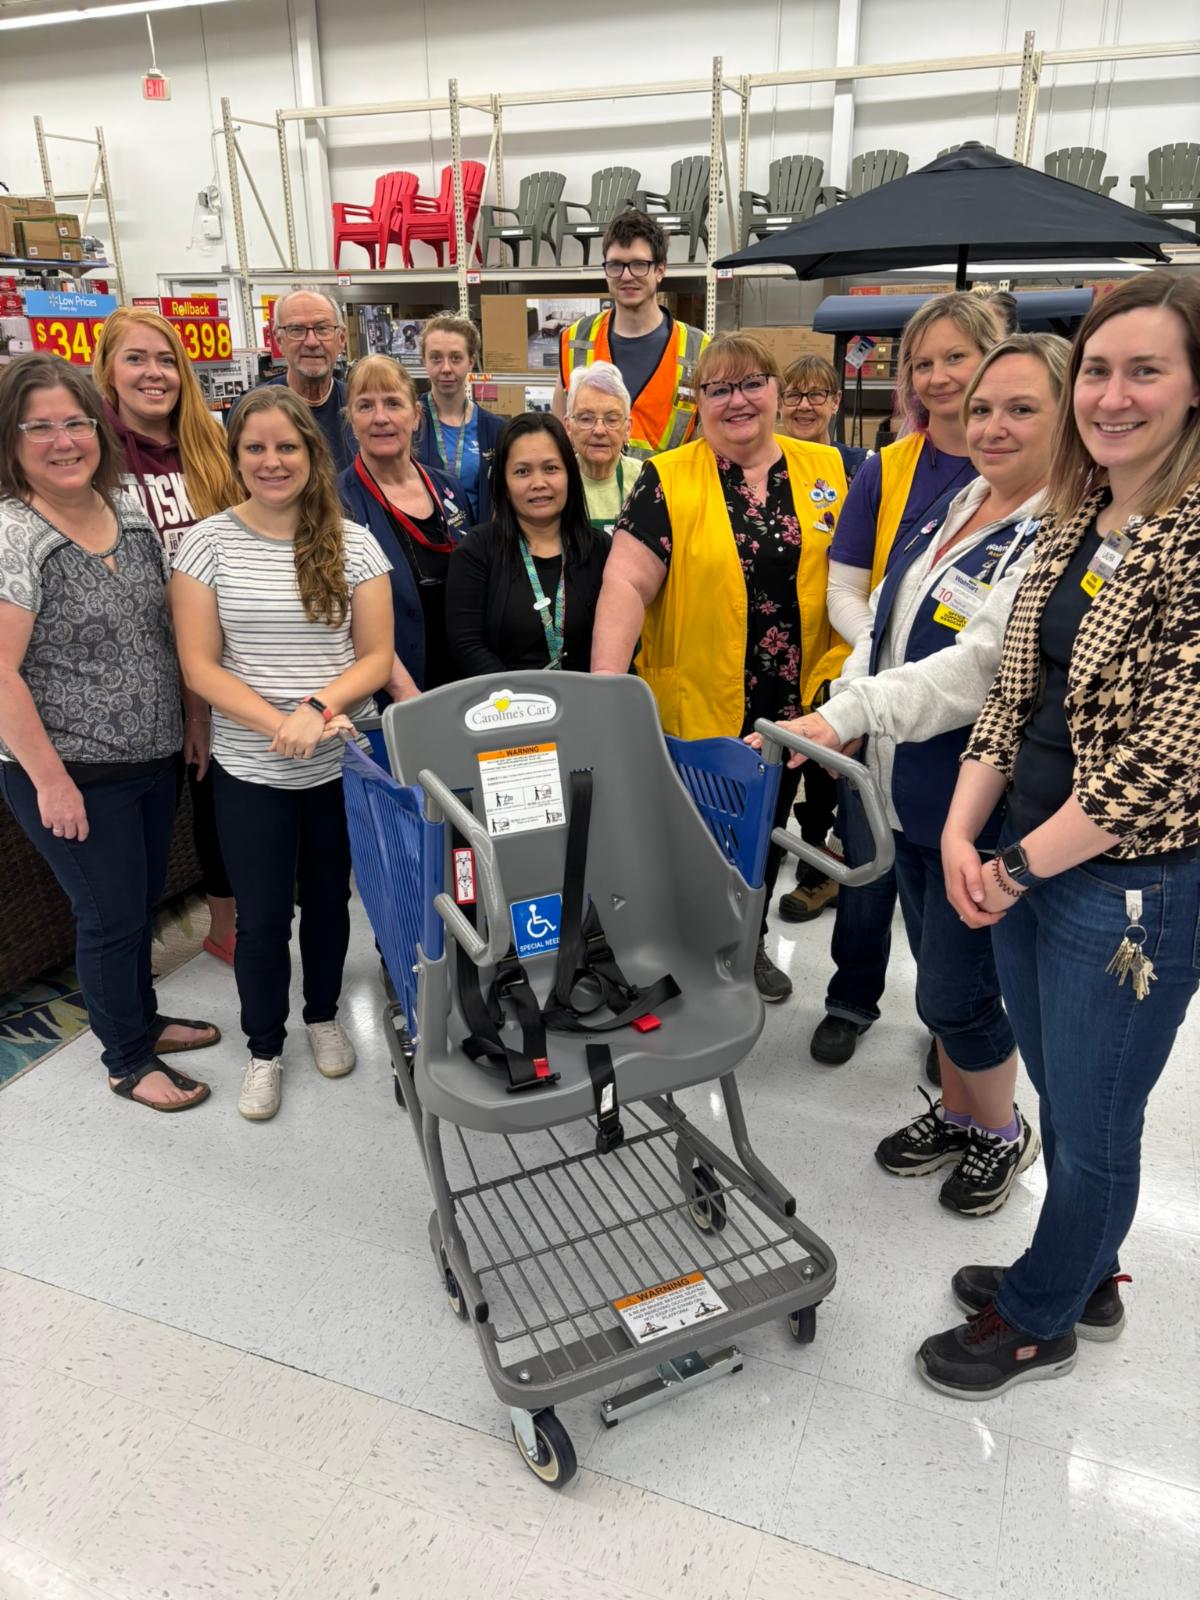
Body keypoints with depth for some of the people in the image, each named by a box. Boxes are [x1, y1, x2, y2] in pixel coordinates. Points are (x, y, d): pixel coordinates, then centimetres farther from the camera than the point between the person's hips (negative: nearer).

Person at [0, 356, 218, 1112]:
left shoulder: (128, 508, 3)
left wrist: (190, 726, 11)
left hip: (156, 758, 7)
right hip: (75, 775, -6)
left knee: (144, 901, 21)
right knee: (113, 916, 8)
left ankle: (143, 1019, 44)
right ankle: (128, 1061, 30)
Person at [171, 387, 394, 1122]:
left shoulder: (352, 543, -2)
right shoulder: (208, 543, -5)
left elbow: (377, 656, -3)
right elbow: (200, 667, -8)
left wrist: (318, 708, -21)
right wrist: (280, 724, -21)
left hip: (343, 762, 1)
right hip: (251, 771, -1)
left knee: (329, 898, 17)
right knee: (263, 915, 8)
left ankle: (324, 1014, 41)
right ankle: (265, 1048, 30)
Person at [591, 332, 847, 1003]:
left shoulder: (826, 470, 3)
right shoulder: (669, 479, -7)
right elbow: (626, 582, -15)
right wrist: (604, 686, -26)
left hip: (794, 701, 4)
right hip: (698, 703, -3)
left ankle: (750, 943, 40)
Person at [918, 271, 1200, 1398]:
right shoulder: (1069, 520, 6)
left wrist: (1020, 868, -14)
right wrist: (963, 832, -4)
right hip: (1021, 865, 7)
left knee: (1090, 1126, 13)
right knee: (1058, 1096, 23)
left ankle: (1038, 1319, 38)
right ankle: (1082, 1277, 48)